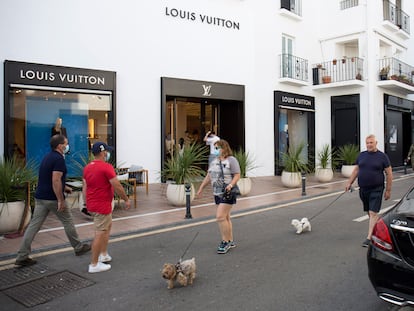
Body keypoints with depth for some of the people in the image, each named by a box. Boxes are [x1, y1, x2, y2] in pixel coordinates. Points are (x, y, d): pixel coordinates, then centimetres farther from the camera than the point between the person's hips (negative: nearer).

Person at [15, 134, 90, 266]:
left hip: (40, 197, 8)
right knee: (68, 222, 9)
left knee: (34, 225, 6)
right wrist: (61, 200, -22)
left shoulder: (47, 157, 14)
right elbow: (55, 180, -24)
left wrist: (64, 187, 25)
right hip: (53, 198, -8)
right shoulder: (59, 159, -16)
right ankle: (78, 247, 24)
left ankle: (22, 256, 6)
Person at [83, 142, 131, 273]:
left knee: (107, 226, 24)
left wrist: (87, 204, 19)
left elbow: (84, 188, 12)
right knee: (100, 233, -1)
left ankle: (104, 254, 28)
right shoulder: (106, 167, -17)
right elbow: (117, 186, -17)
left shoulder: (87, 168, 8)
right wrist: (126, 199, -5)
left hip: (92, 205, 9)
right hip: (102, 205, -9)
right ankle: (94, 265, 6)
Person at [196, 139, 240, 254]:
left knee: (220, 217, -14)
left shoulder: (231, 160, -8)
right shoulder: (214, 161, 14)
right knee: (225, 217, 11)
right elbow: (208, 176, 19)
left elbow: (237, 175, -12)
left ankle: (225, 242, -2)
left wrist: (231, 184, -27)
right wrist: (201, 188, 18)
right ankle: (231, 241, 20)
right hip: (217, 193, 7)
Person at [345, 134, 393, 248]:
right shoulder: (361, 155, 9)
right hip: (363, 189, 5)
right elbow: (356, 170, 17)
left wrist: (388, 190, -3)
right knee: (369, 212, 13)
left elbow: (389, 174, -2)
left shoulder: (382, 156, -4)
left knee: (373, 213, -9)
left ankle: (369, 238, -9)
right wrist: (349, 183, 10)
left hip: (376, 189, -5)